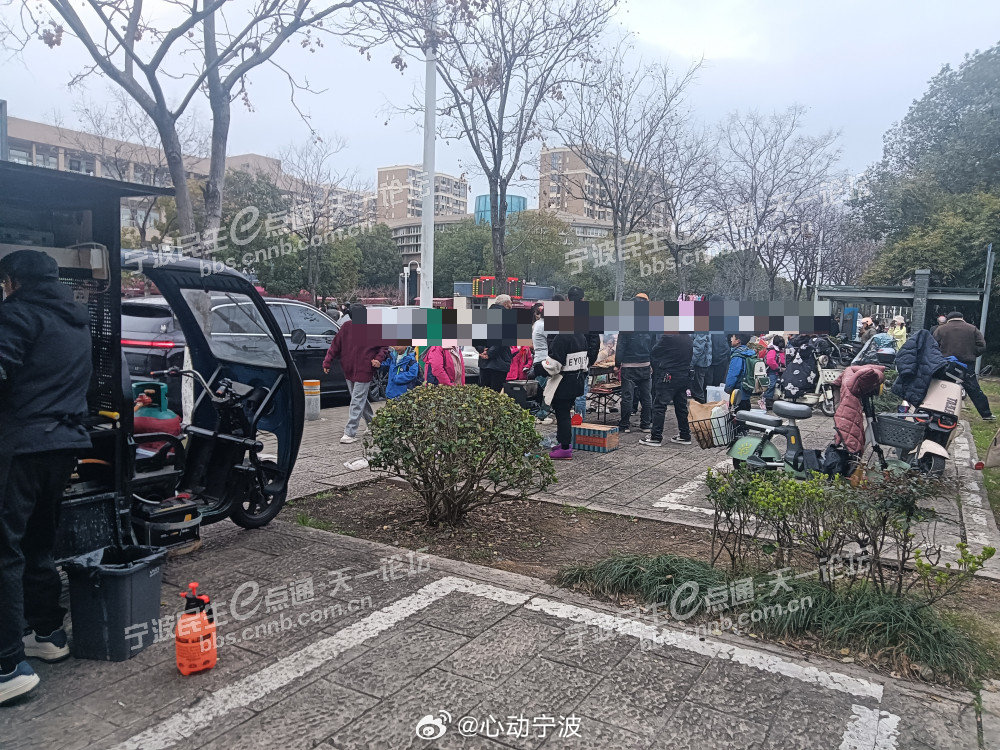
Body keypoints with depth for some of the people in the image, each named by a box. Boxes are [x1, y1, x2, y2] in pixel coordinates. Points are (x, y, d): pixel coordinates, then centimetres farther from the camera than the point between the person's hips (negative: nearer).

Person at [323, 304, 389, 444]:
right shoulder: (347, 327, 1)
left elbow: (384, 346, 2)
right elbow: (335, 345, 6)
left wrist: (379, 358, -16)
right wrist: (327, 362, 3)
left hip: (364, 372, -5)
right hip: (349, 371, 5)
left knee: (357, 402, -7)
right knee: (360, 400, 18)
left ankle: (350, 433, -5)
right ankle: (372, 421, 38)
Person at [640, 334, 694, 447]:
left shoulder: (668, 337, -14)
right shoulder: (688, 339, 8)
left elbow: (653, 354, -5)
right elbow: (689, 358, 16)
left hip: (668, 378, -7)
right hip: (685, 377, 7)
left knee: (659, 406, -2)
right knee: (681, 407, 14)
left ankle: (656, 437, -1)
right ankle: (685, 436, 20)